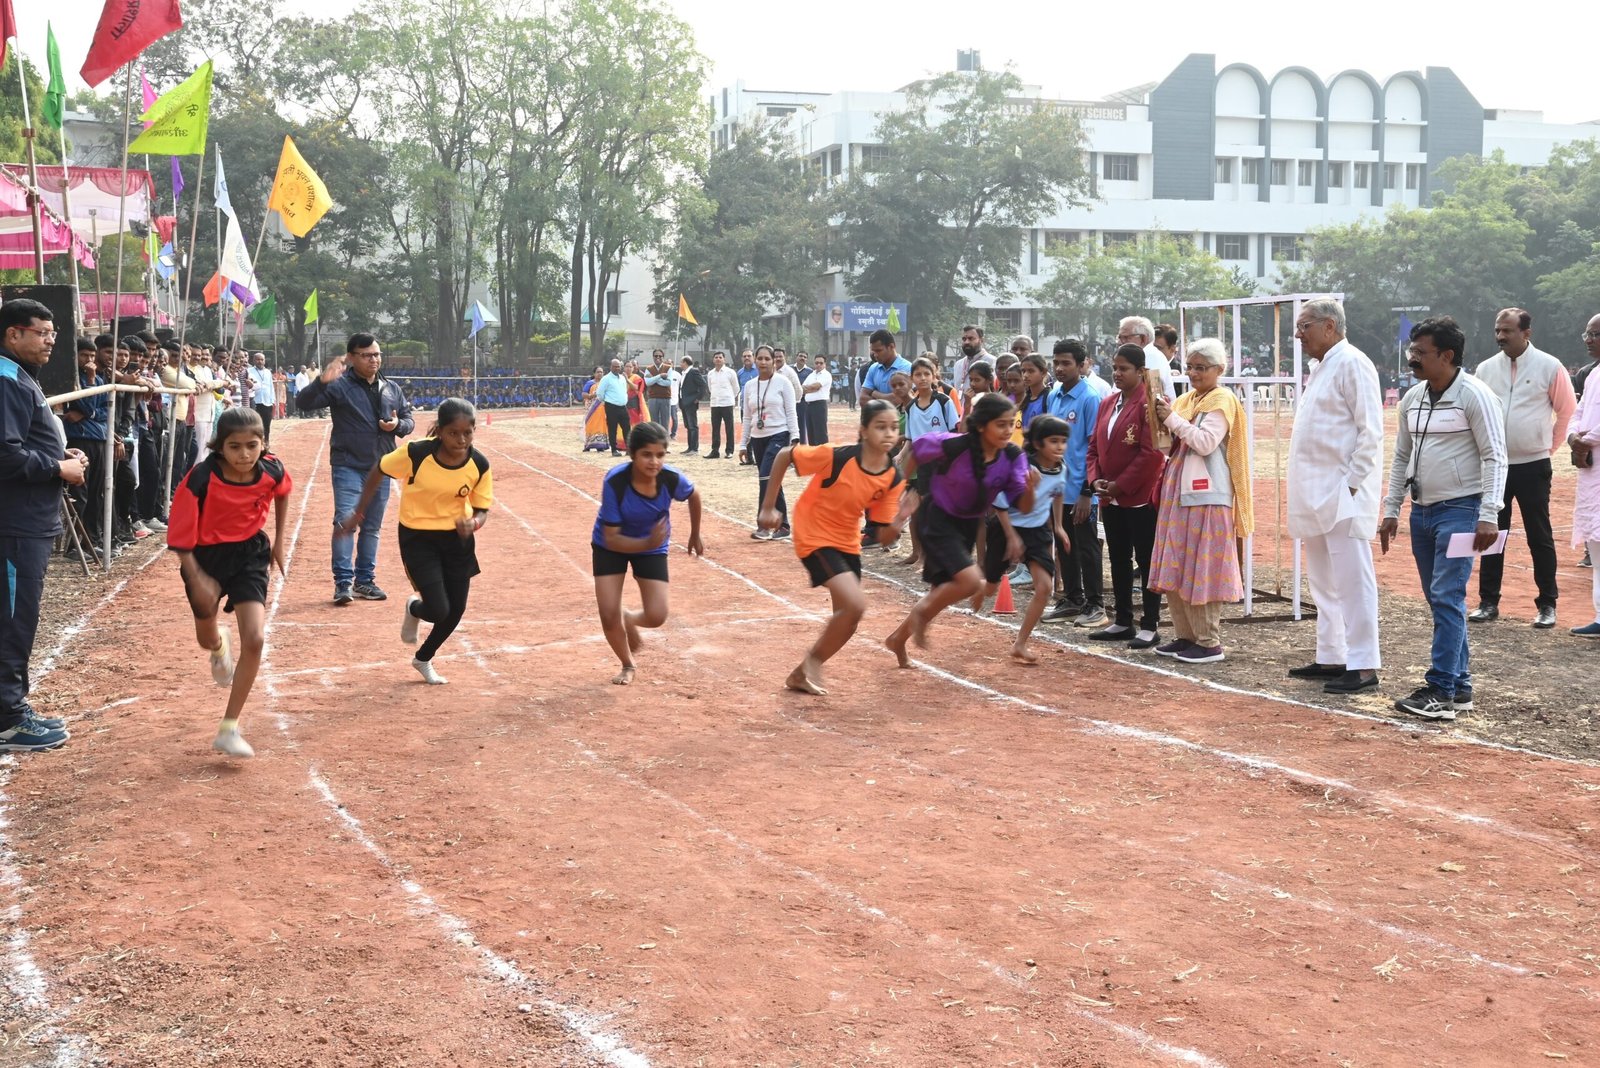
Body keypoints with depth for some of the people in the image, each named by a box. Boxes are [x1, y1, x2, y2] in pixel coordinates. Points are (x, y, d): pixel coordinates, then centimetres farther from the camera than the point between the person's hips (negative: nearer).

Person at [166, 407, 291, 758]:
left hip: (249, 555, 1)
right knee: (206, 638, 18)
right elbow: (180, 536, -20)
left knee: (254, 640, -13)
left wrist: (279, 539, 12)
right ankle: (220, 645, 60)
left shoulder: (272, 470, -16)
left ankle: (229, 730, -3)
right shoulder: (201, 479, -26)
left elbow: (282, 493, 10)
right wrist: (196, 579, -26)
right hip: (207, 558, -1)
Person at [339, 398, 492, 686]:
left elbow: (482, 510, -5)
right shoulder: (416, 453, -23)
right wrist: (357, 513, -1)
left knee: (456, 611, 7)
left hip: (457, 538, 3)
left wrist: (473, 523, -29)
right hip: (417, 537, -3)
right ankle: (414, 609, 26)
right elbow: (378, 472, -6)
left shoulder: (479, 465, -16)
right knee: (438, 610, -14)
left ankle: (423, 659, 37)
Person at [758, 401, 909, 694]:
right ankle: (813, 661, 3)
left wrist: (897, 524, -30)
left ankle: (803, 674, 30)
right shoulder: (837, 457, -26)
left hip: (848, 543, 7)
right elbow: (783, 456, -16)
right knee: (855, 605, -21)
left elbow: (884, 539, -7)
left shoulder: (893, 479, -11)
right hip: (814, 538, -7)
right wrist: (768, 507, -13)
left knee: (847, 620, 9)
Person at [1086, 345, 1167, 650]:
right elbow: (1095, 446, 16)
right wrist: (1095, 479, -1)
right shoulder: (1107, 404, 13)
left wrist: (1121, 485, -16)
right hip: (1111, 498, 8)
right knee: (1119, 560, 13)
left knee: (1146, 561, 0)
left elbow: (1152, 453, -18)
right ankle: (1123, 622, 22)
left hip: (1141, 497, -8)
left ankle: (1150, 626, 6)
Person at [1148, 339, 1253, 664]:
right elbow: (1170, 442, 17)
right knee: (1176, 568, 9)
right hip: (1178, 491, 8)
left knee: (1202, 569, -6)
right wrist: (1161, 421, 0)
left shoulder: (1222, 401, -6)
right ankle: (1185, 635, 17)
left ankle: (1209, 643, -1)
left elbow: (1206, 442, -18)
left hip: (1206, 494, -8)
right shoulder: (1186, 399, 16)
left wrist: (1173, 418, -15)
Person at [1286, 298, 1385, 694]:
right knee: (1324, 582, 14)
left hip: (1342, 495, -10)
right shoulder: (1323, 367, 18)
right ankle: (1330, 657, 22)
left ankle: (1363, 666, -5)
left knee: (1352, 580, -8)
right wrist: (1304, 491, 15)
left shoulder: (1352, 364, -11)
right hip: (1317, 494, 10)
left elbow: (1370, 431, -16)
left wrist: (1351, 483, -19)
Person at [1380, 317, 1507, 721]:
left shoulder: (1474, 396, -10)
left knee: (1447, 598, -12)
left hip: (1460, 509, -7)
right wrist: (1391, 510, 14)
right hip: (1423, 510, 8)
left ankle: (1441, 691, -11)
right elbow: (1402, 457, 18)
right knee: (1439, 600, 10)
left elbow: (1494, 457, -12)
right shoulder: (1412, 399, 11)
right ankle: (1460, 685, 18)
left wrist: (1488, 516, -19)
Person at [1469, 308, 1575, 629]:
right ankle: (1488, 602, 16)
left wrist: (1549, 445, 5)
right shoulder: (1486, 368, 2)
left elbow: (1567, 411, 3)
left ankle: (1547, 605, 12)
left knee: (1540, 537, 4)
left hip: (1533, 466, -3)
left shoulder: (1549, 367, -6)